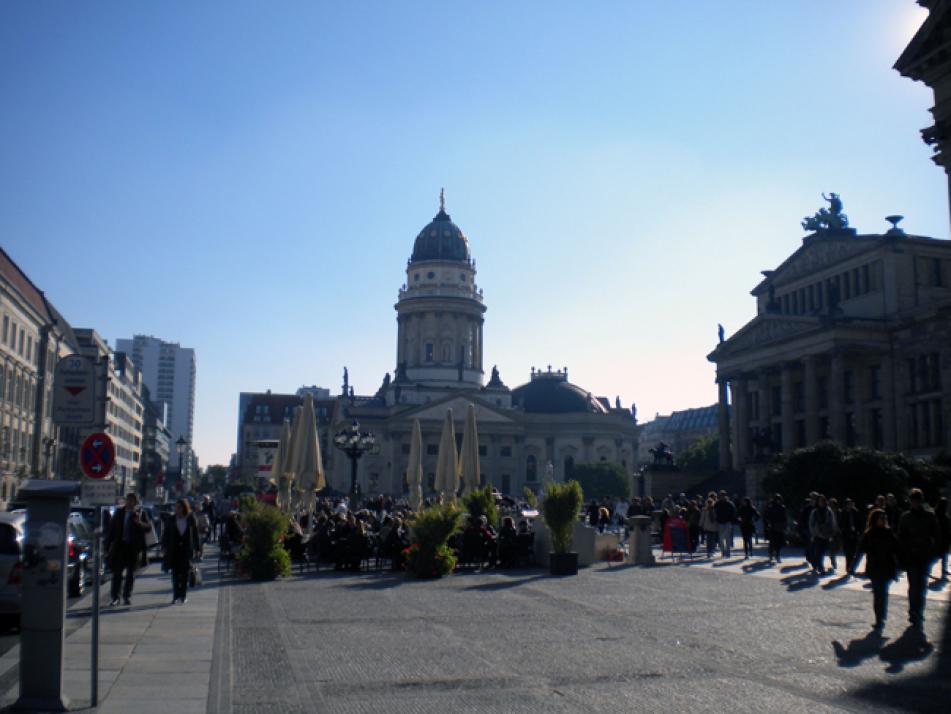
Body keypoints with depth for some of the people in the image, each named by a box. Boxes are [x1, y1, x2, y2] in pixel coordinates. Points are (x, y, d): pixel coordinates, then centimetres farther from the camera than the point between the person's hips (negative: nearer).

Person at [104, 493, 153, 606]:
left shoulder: (141, 513, 1)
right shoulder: (119, 513, 6)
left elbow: (149, 527, -8)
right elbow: (111, 529, 9)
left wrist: (140, 523, -28)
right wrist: (108, 545, 3)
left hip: (134, 547, -1)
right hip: (120, 545, 1)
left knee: (131, 573, 7)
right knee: (117, 572, -1)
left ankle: (127, 596, 16)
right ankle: (115, 597, 3)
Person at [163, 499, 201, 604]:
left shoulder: (190, 519, -2)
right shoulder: (172, 519, 1)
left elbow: (195, 534, 1)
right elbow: (166, 534, 3)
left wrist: (197, 549, -1)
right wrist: (165, 547, -5)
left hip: (187, 550, -1)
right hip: (174, 550, 1)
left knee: (185, 573, 3)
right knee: (175, 574, 2)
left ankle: (183, 596, 11)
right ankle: (175, 596, 7)